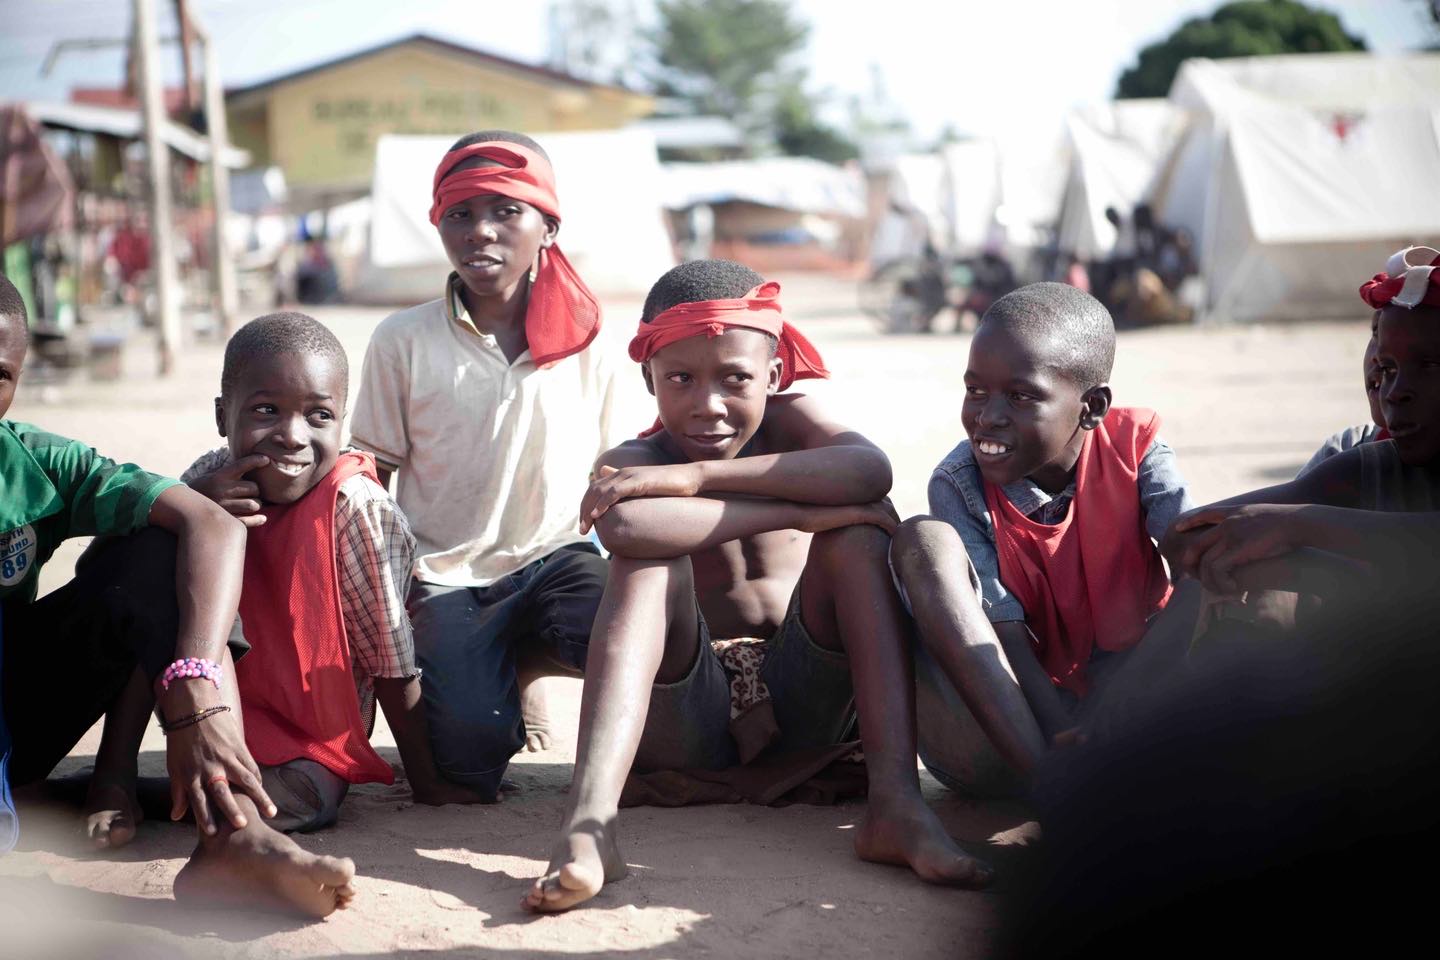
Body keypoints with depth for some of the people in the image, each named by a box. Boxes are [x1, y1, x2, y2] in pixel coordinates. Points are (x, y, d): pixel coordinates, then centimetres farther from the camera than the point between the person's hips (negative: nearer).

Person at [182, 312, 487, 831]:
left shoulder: (355, 507, -21)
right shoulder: (211, 479, -9)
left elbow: (391, 660, -13)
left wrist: (425, 780, -7)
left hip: (313, 742, -3)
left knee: (299, 799, -33)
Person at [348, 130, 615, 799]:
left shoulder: (586, 342, 1)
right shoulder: (404, 341, -2)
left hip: (554, 557, 2)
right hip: (444, 574, -2)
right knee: (471, 758, -22)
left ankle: (524, 662, 3)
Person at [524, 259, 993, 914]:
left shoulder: (786, 419, 0)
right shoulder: (634, 461, -9)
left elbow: (870, 469, -25)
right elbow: (623, 526, -37)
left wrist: (701, 475, -29)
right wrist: (804, 514, -32)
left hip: (801, 705, 3)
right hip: (684, 724, -3)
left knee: (862, 529, -16)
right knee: (650, 555, -26)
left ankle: (895, 800, -31)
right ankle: (587, 824, -44)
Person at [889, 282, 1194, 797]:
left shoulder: (1134, 446, -7)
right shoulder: (959, 485, -10)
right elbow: (1009, 642, -18)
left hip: (1123, 702, 1)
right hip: (997, 733, 0)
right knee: (923, 542, -23)